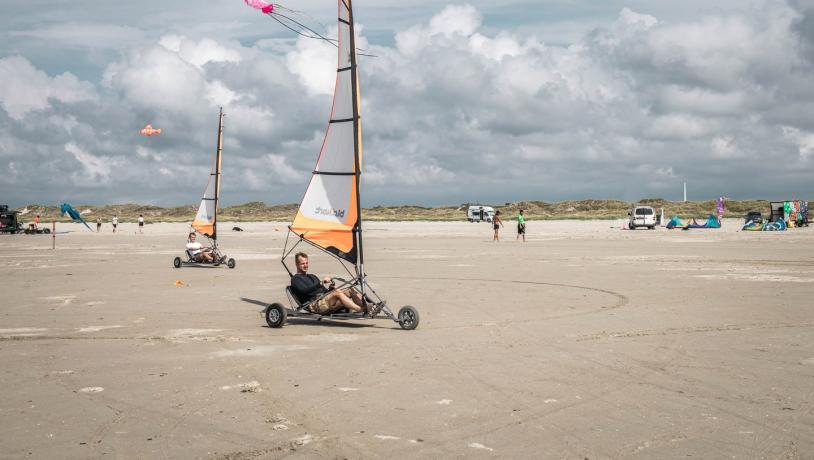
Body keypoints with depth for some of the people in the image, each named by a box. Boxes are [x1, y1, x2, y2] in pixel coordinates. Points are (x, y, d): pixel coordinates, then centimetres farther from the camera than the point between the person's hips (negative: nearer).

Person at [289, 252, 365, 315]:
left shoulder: (313, 277, 35)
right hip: (315, 304, -7)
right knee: (337, 292, -33)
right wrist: (321, 283, -23)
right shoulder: (295, 279, 9)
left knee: (350, 290, -15)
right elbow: (305, 290, -13)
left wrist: (330, 288, 4)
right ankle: (361, 309, -44)